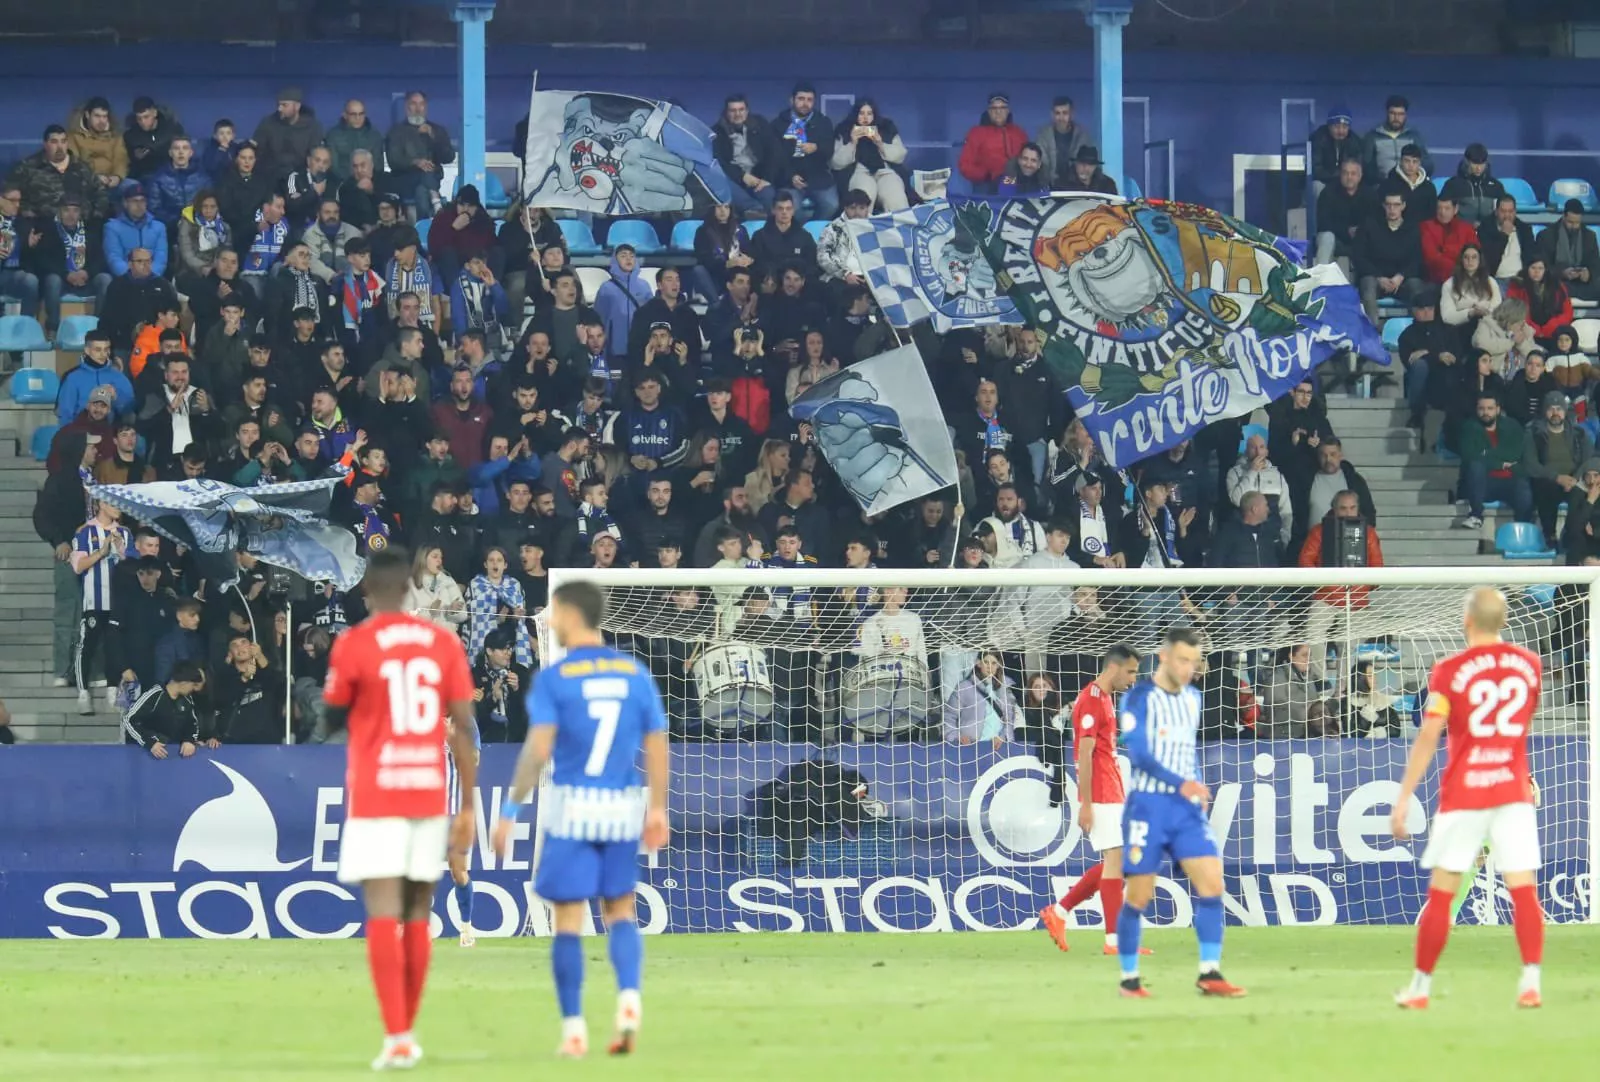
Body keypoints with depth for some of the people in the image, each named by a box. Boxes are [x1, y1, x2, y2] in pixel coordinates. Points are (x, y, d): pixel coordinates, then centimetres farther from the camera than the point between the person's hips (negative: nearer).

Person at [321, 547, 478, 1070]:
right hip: (429, 792, 4)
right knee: (418, 917, 13)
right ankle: (408, 1032, 18)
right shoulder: (443, 643, 4)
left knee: (383, 915, -7)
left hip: (375, 794, -4)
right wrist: (468, 806, 6)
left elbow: (332, 721, 5)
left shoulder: (353, 645, -6)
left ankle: (397, 1035, -17)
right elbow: (465, 728, 2)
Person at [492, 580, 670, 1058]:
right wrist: (657, 809, 13)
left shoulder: (553, 679, -6)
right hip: (623, 808, 3)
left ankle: (574, 1028, 4)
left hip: (572, 806, -3)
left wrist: (511, 810, -12)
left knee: (569, 918, 5)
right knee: (620, 911, 15)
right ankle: (629, 997, -8)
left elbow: (538, 749, -15)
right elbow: (657, 748, 5)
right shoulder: (636, 674, 5)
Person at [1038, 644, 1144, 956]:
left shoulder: (1104, 699, 17)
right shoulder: (1091, 701, -13)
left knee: (1115, 862, 11)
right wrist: (1086, 804, -20)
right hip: (1101, 798, -10)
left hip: (1111, 796, 10)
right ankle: (1114, 940, -6)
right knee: (1116, 860, -8)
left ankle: (1058, 913, 16)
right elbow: (1085, 755, -18)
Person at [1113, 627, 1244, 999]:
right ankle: (1129, 979, 12)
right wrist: (1181, 783, -25)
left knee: (1211, 881, -9)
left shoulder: (1192, 698, 13)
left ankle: (1210, 974, -7)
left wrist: (1196, 789, 8)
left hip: (1187, 807, 5)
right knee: (1138, 896, -1)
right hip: (1148, 805, -5)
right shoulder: (1140, 698, -8)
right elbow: (1138, 753, -17)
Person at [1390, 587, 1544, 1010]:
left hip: (1462, 795, -2)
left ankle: (1420, 987, 12)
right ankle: (1531, 983, -13)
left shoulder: (1450, 670, -8)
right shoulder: (1529, 664, 4)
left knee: (1440, 893, 5)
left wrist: (1403, 798, -10)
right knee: (1524, 890, -2)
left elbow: (1427, 738, -12)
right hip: (1513, 791, 2)